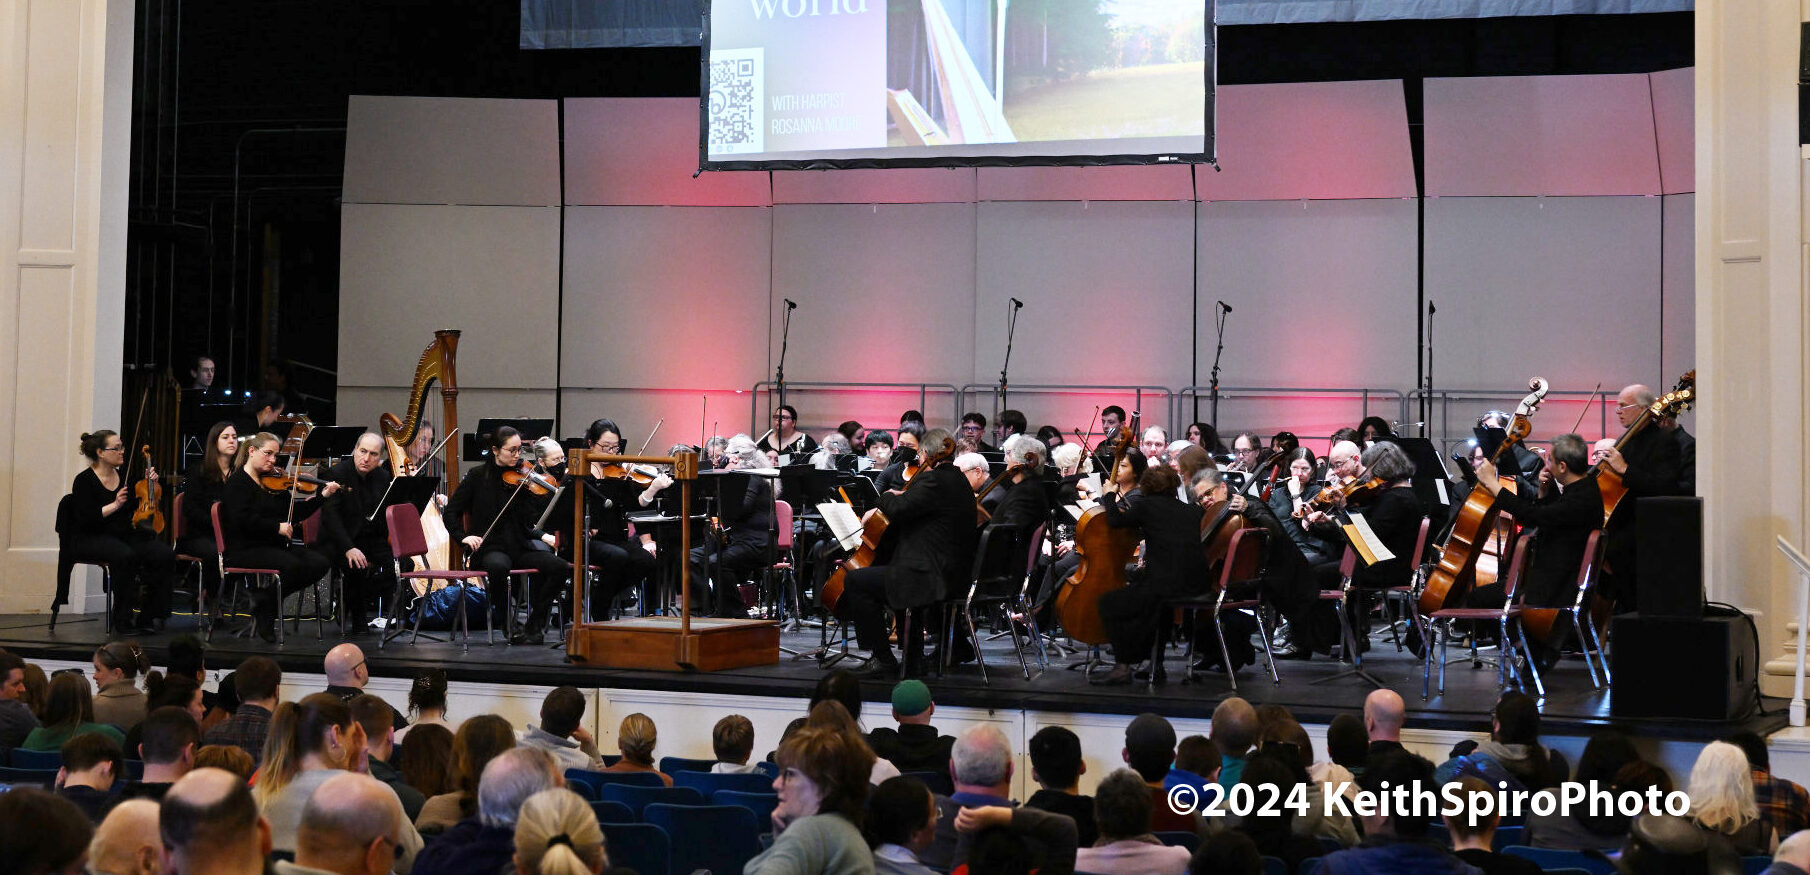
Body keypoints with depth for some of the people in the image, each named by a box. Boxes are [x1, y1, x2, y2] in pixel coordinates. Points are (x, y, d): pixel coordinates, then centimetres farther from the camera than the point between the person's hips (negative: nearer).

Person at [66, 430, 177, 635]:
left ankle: (145, 616, -11)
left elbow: (140, 508, 19)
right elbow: (85, 520, -17)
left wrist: (149, 486, 5)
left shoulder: (125, 475, 11)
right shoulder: (84, 481, -7)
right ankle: (123, 620, -24)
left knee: (165, 554, -20)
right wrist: (115, 505, -22)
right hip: (92, 539, -6)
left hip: (124, 534, 6)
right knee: (125, 556, -38)